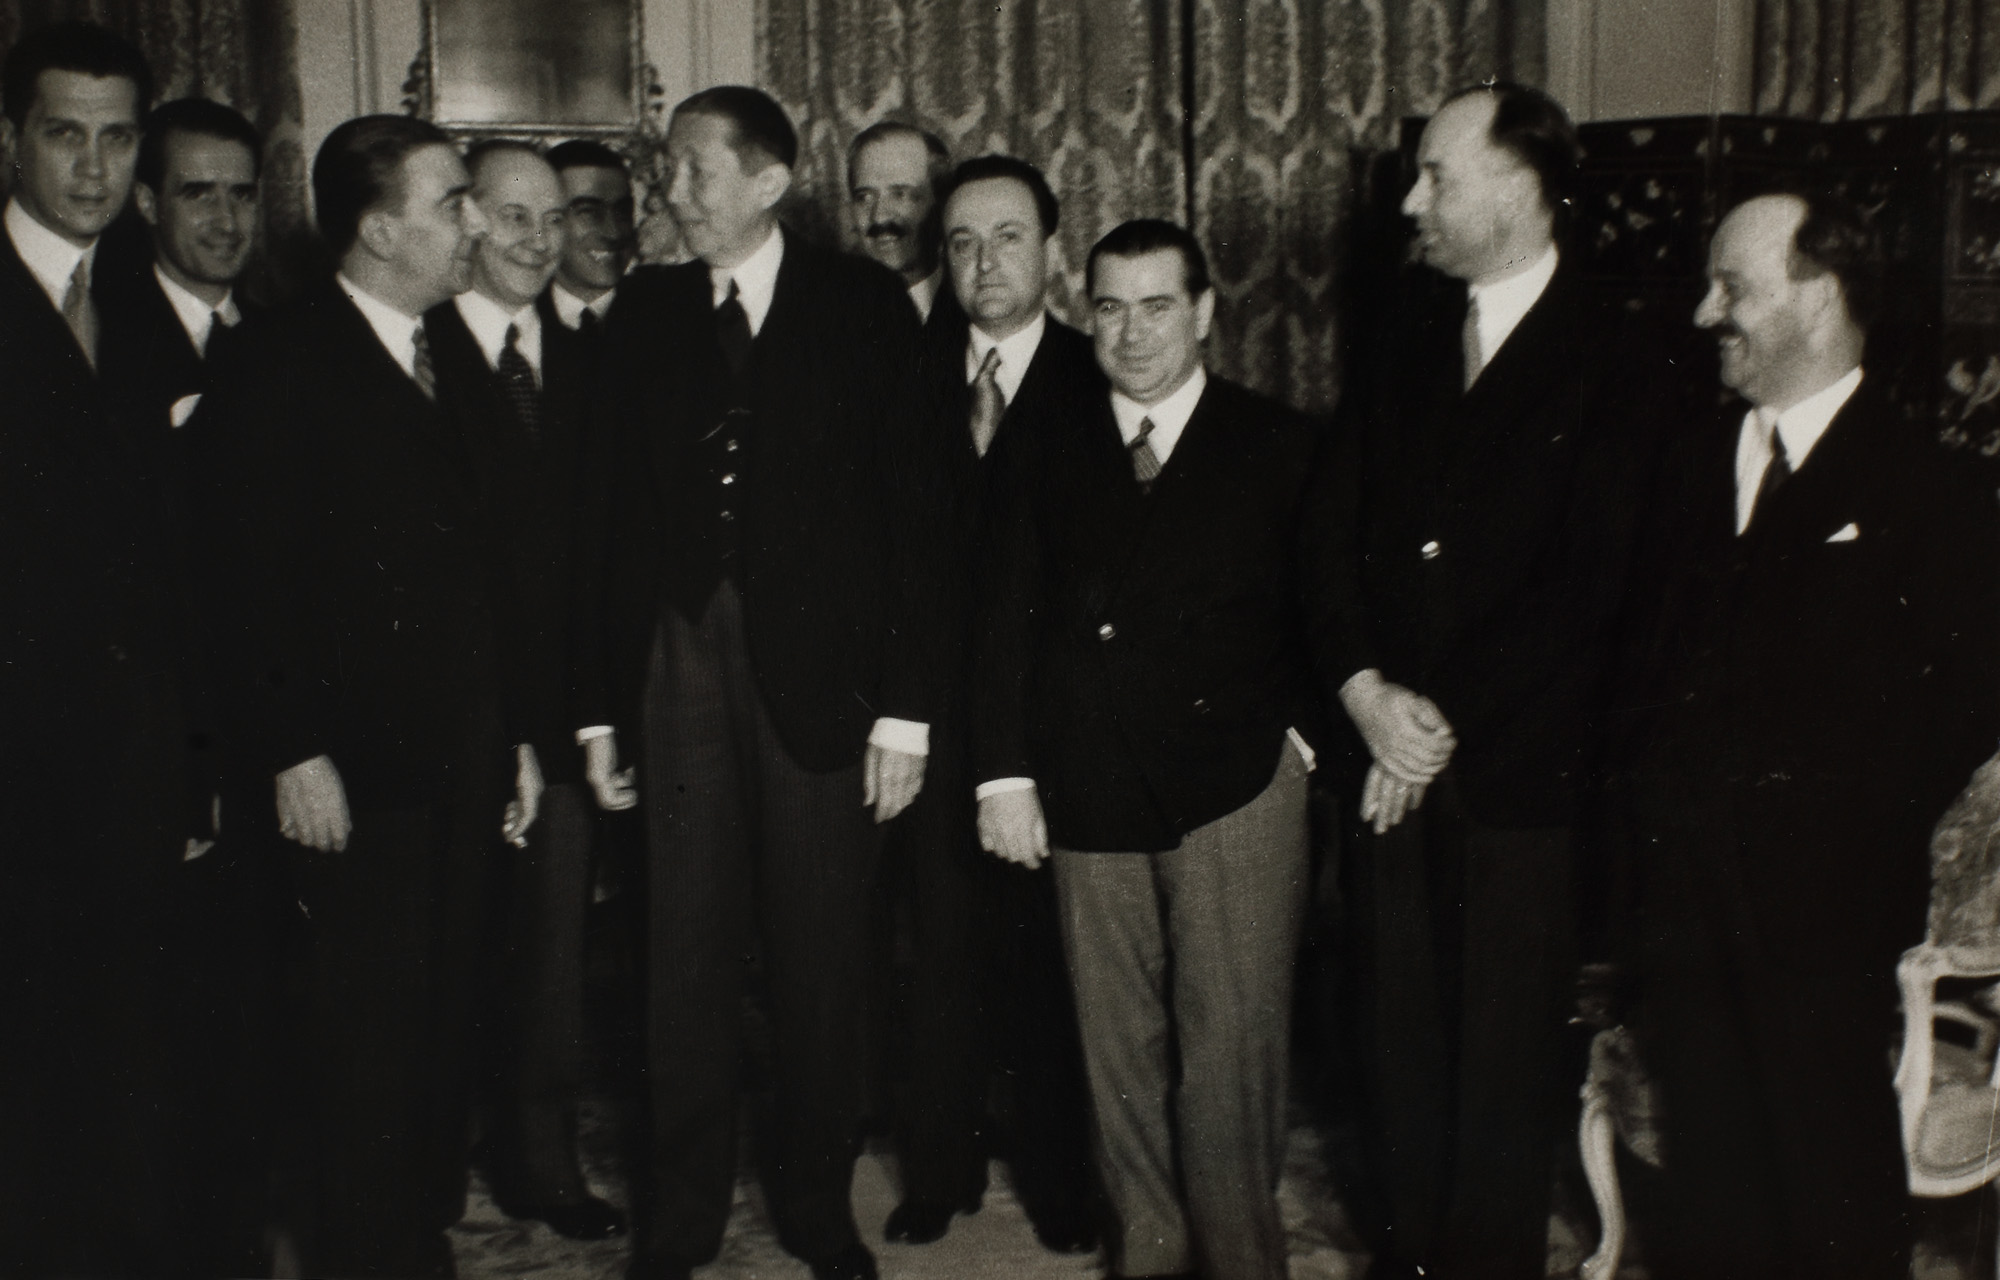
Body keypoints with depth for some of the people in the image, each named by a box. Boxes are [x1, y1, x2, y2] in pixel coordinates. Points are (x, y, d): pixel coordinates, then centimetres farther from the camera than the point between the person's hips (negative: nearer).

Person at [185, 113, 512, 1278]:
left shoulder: (451, 362, 13)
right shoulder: (280, 370, -7)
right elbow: (243, 578, -11)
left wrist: (509, 734, 14)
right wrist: (290, 752, -15)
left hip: (462, 766, 6)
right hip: (353, 774, -6)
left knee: (443, 1026, 11)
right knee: (363, 1040, 0)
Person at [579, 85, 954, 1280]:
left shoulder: (863, 304, -1)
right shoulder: (647, 310, 7)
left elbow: (914, 508, -4)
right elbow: (618, 510, 7)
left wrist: (908, 706, -8)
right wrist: (600, 699, 3)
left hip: (819, 666, -2)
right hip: (682, 658, 2)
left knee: (821, 956, 8)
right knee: (691, 952, 8)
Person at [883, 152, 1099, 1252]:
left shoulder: (1099, 382, -1)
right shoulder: (912, 370, 6)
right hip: (937, 707, 2)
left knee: (1050, 951, 6)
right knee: (943, 945, 9)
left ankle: (1059, 1177, 23)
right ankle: (940, 1169, 25)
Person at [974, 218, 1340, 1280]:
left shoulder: (1280, 447, 6)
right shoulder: (1043, 455, 11)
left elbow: (1330, 612, 9)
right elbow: (1003, 620, 8)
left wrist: (1300, 727, -3)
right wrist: (1004, 774, 1)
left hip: (1235, 790, -2)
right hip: (1089, 798, 2)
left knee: (1229, 1051, -3)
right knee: (1119, 1054, 8)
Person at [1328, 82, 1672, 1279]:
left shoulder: (1614, 366, -5)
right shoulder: (1404, 335, 10)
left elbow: (1591, 587, -11)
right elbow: (1344, 527, 8)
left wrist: (1447, 728, -12)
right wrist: (1367, 689, -6)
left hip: (1517, 775, -4)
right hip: (1391, 766, 4)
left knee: (1506, 1064, 5)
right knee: (1397, 1043, 10)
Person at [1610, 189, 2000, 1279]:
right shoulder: (1691, 464, 13)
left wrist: (1854, 825, -10)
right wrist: (1651, 792, 3)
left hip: (1823, 912, -4)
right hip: (1684, 894, 5)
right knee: (1705, 1180, 13)